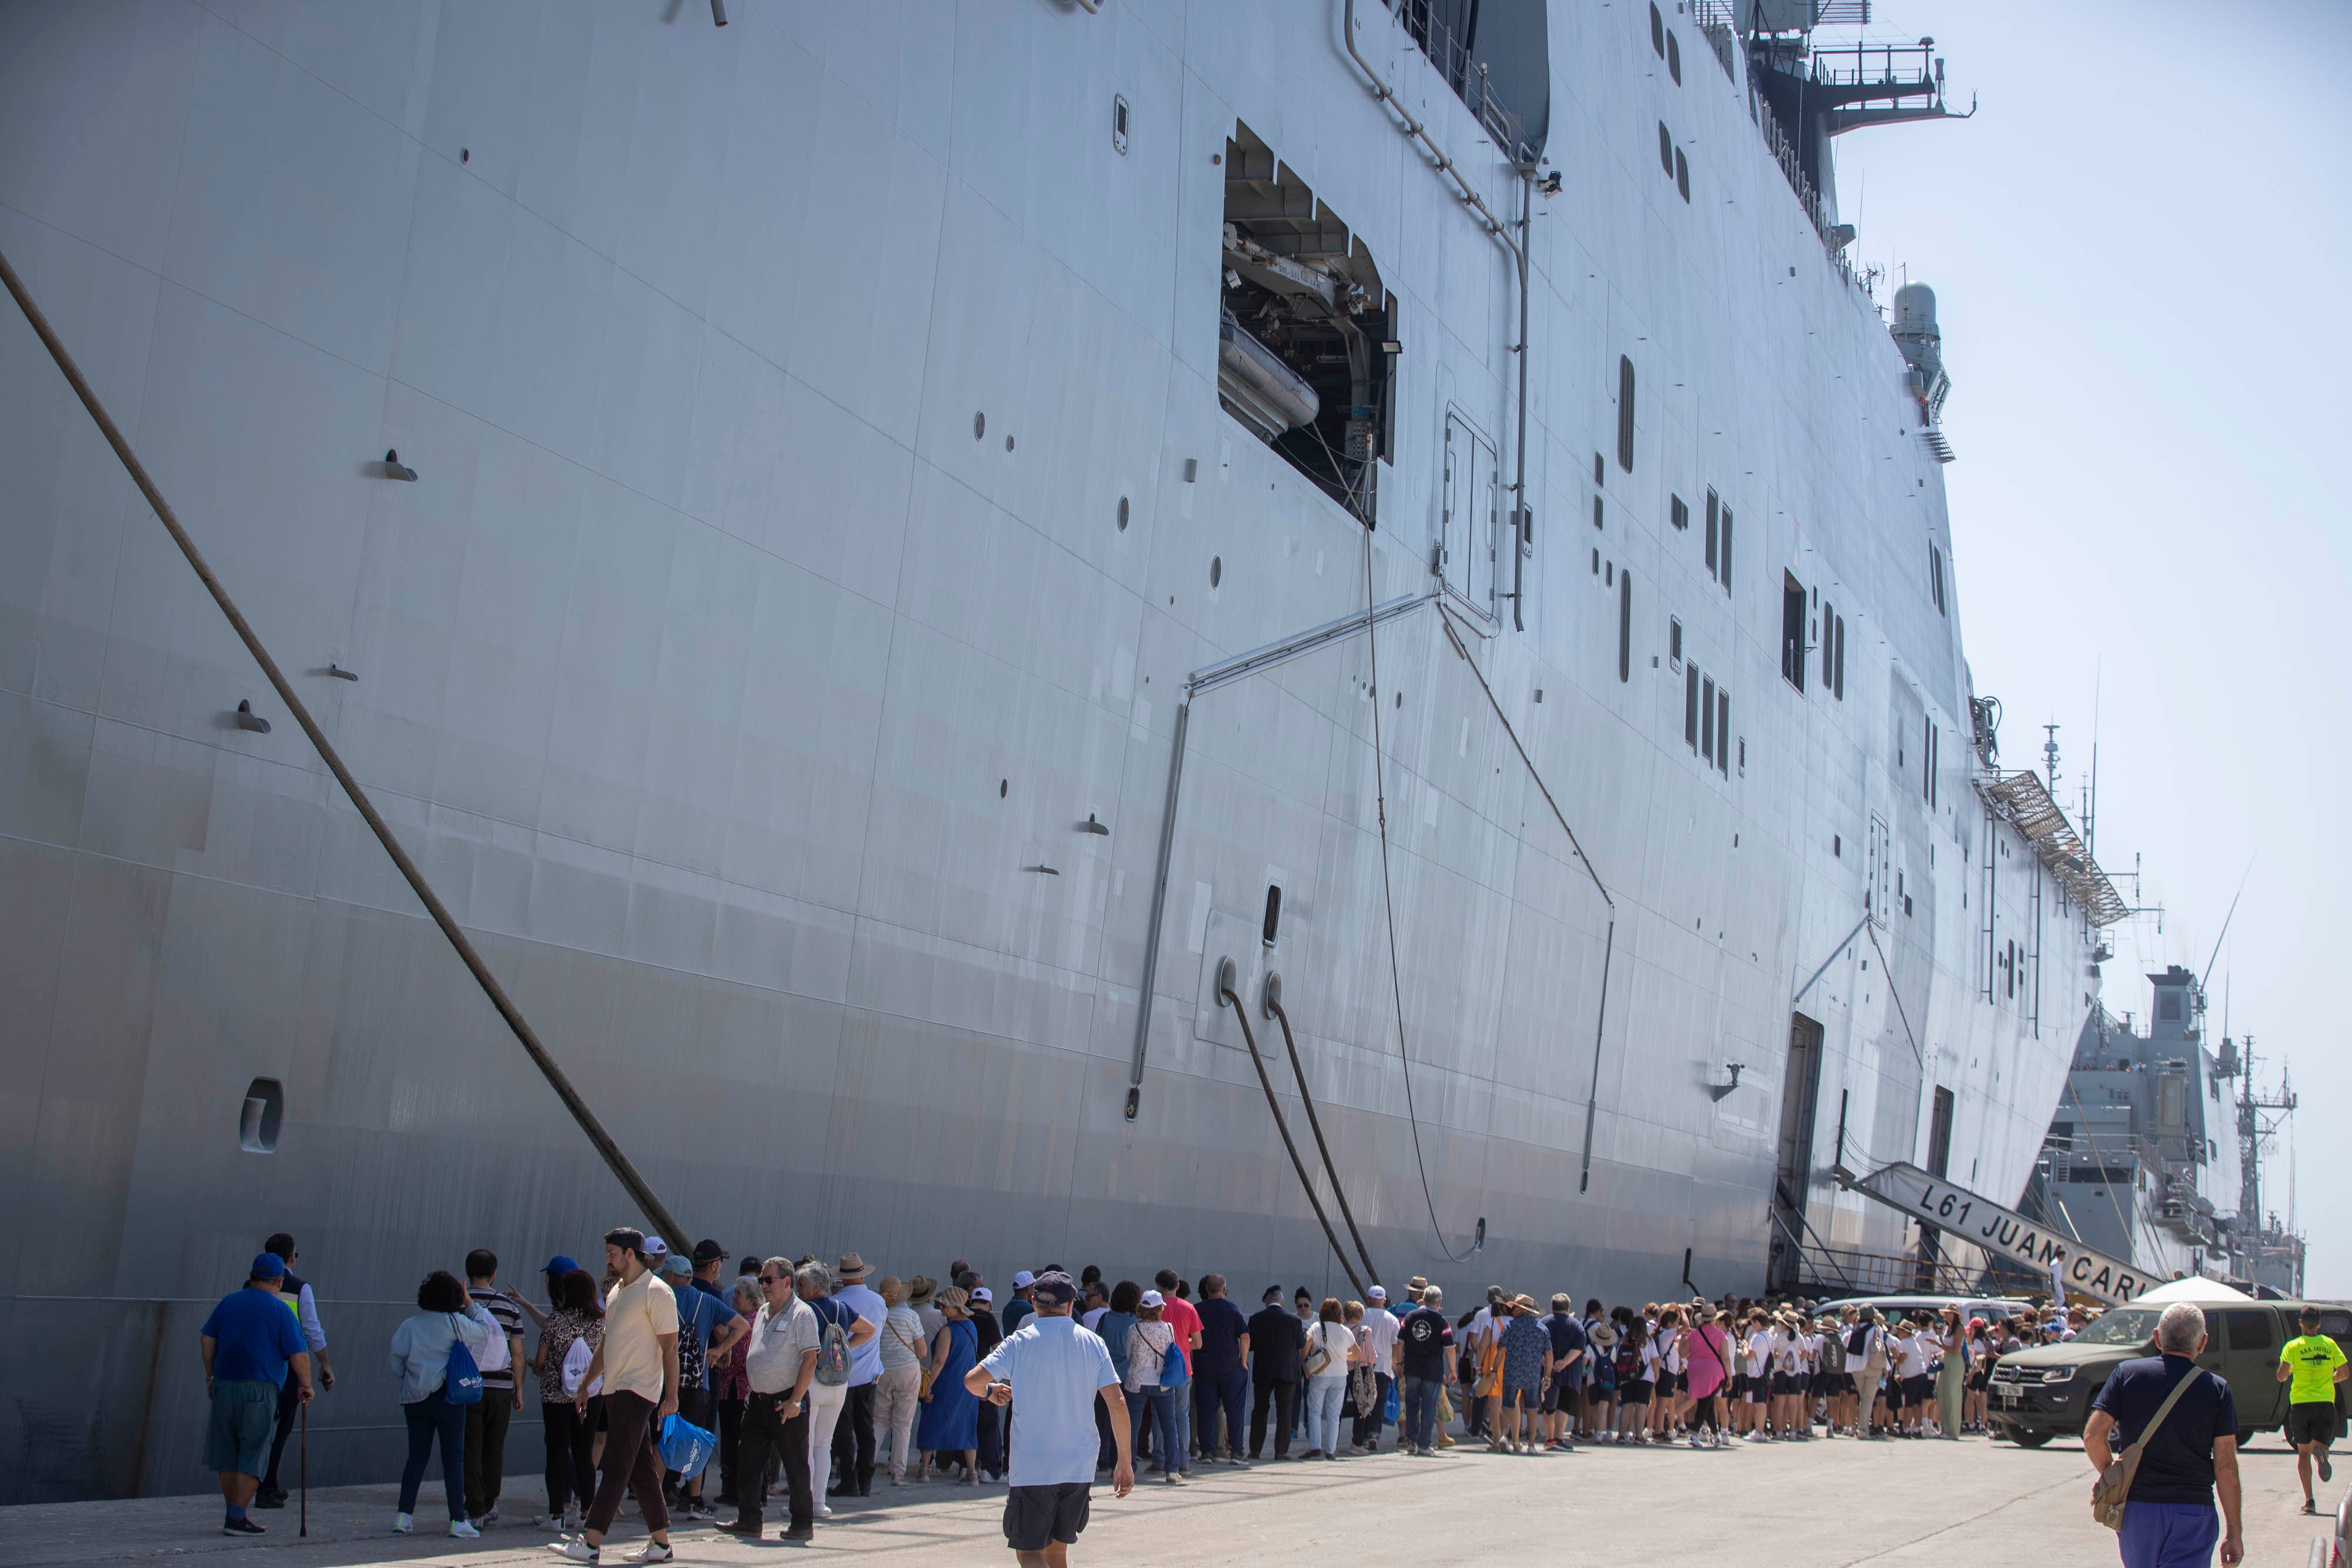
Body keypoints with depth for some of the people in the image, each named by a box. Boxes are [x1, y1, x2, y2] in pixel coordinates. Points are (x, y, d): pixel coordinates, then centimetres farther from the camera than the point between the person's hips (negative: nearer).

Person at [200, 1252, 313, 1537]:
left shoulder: (228, 1302, 10)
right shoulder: (280, 1311, -5)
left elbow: (206, 1340, 11)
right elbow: (299, 1355, -8)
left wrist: (211, 1375, 20)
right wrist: (305, 1386, 5)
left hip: (224, 1387, 5)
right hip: (260, 1390, -5)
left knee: (227, 1454, 13)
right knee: (253, 1457, 1)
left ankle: (233, 1513, 20)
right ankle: (237, 1519, -2)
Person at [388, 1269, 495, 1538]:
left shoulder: (409, 1326, -1)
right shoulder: (456, 1323, -9)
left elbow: (397, 1365, 2)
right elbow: (484, 1330, 6)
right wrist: (470, 1304, 14)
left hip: (416, 1398, 3)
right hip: (448, 1398, -3)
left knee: (416, 1457, 12)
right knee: (453, 1459, 2)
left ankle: (404, 1516, 10)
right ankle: (458, 1520, 1)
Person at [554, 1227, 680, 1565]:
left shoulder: (656, 1292, -10)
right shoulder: (616, 1291, 17)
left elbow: (670, 1348, -13)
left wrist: (671, 1397, -17)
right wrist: (585, 1385, 26)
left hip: (638, 1391, -9)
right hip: (616, 1390, 9)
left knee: (616, 1467, -9)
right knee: (641, 1470, 10)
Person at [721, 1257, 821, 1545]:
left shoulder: (802, 1314, -11)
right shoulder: (763, 1312, 14)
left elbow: (810, 1361, -16)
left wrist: (795, 1400, -20)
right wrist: (752, 1390, 15)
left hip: (787, 1403, -8)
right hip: (758, 1399, 8)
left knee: (796, 1465, 0)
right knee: (749, 1461, 8)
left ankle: (803, 1524, 8)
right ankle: (749, 1520, 16)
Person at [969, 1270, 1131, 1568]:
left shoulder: (1019, 1342, -4)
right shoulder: (1093, 1344, 3)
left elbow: (972, 1380, -12)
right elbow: (1118, 1403, -2)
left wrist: (990, 1392, 12)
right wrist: (1125, 1462, 4)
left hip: (1032, 1468, -3)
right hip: (1080, 1468, 4)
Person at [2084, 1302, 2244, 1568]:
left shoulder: (2126, 1374, -1)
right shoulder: (2217, 1389, -2)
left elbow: (2093, 1436, -8)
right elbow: (2226, 1468, -4)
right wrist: (2234, 1533, 2)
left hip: (2137, 1507, 2)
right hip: (2193, 1513, -2)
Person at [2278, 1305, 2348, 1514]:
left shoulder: (2293, 1346, -2)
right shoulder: (2329, 1344, 4)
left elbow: (2281, 1375, -11)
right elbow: (2344, 1373, 3)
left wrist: (2287, 1376, 13)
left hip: (2300, 1403, -1)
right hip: (2325, 1402, 1)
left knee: (2304, 1452, 9)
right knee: (2319, 1444, 3)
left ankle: (2309, 1500, 3)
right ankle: (2321, 1451, -36)